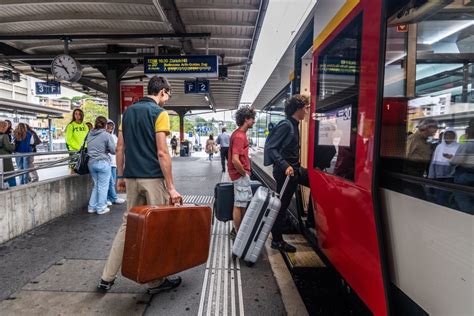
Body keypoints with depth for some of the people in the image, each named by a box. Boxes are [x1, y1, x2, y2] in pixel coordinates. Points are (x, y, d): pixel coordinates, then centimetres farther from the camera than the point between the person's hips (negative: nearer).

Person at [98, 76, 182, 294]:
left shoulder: (128, 111, 13)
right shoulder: (159, 113, -8)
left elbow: (120, 148, 13)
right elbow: (162, 152, -15)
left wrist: (120, 176, 19)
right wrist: (171, 187, -14)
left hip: (131, 177, 7)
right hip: (153, 178, -7)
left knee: (128, 223, 17)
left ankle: (107, 277, 24)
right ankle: (157, 281, 17)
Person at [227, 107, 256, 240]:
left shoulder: (240, 133, 11)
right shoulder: (239, 136, -20)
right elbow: (235, 160, -28)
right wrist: (244, 173, -15)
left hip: (242, 174, 10)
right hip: (240, 175, -10)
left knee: (246, 202, 18)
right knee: (239, 205, 1)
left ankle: (240, 229, 31)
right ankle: (237, 233, 14)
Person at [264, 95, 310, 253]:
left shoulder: (294, 125, 11)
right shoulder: (285, 125, -18)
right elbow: (270, 148, -23)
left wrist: (295, 165, 16)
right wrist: (285, 166, -29)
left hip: (294, 169, 9)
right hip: (285, 171, -9)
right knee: (281, 205, 2)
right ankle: (277, 241, 18)